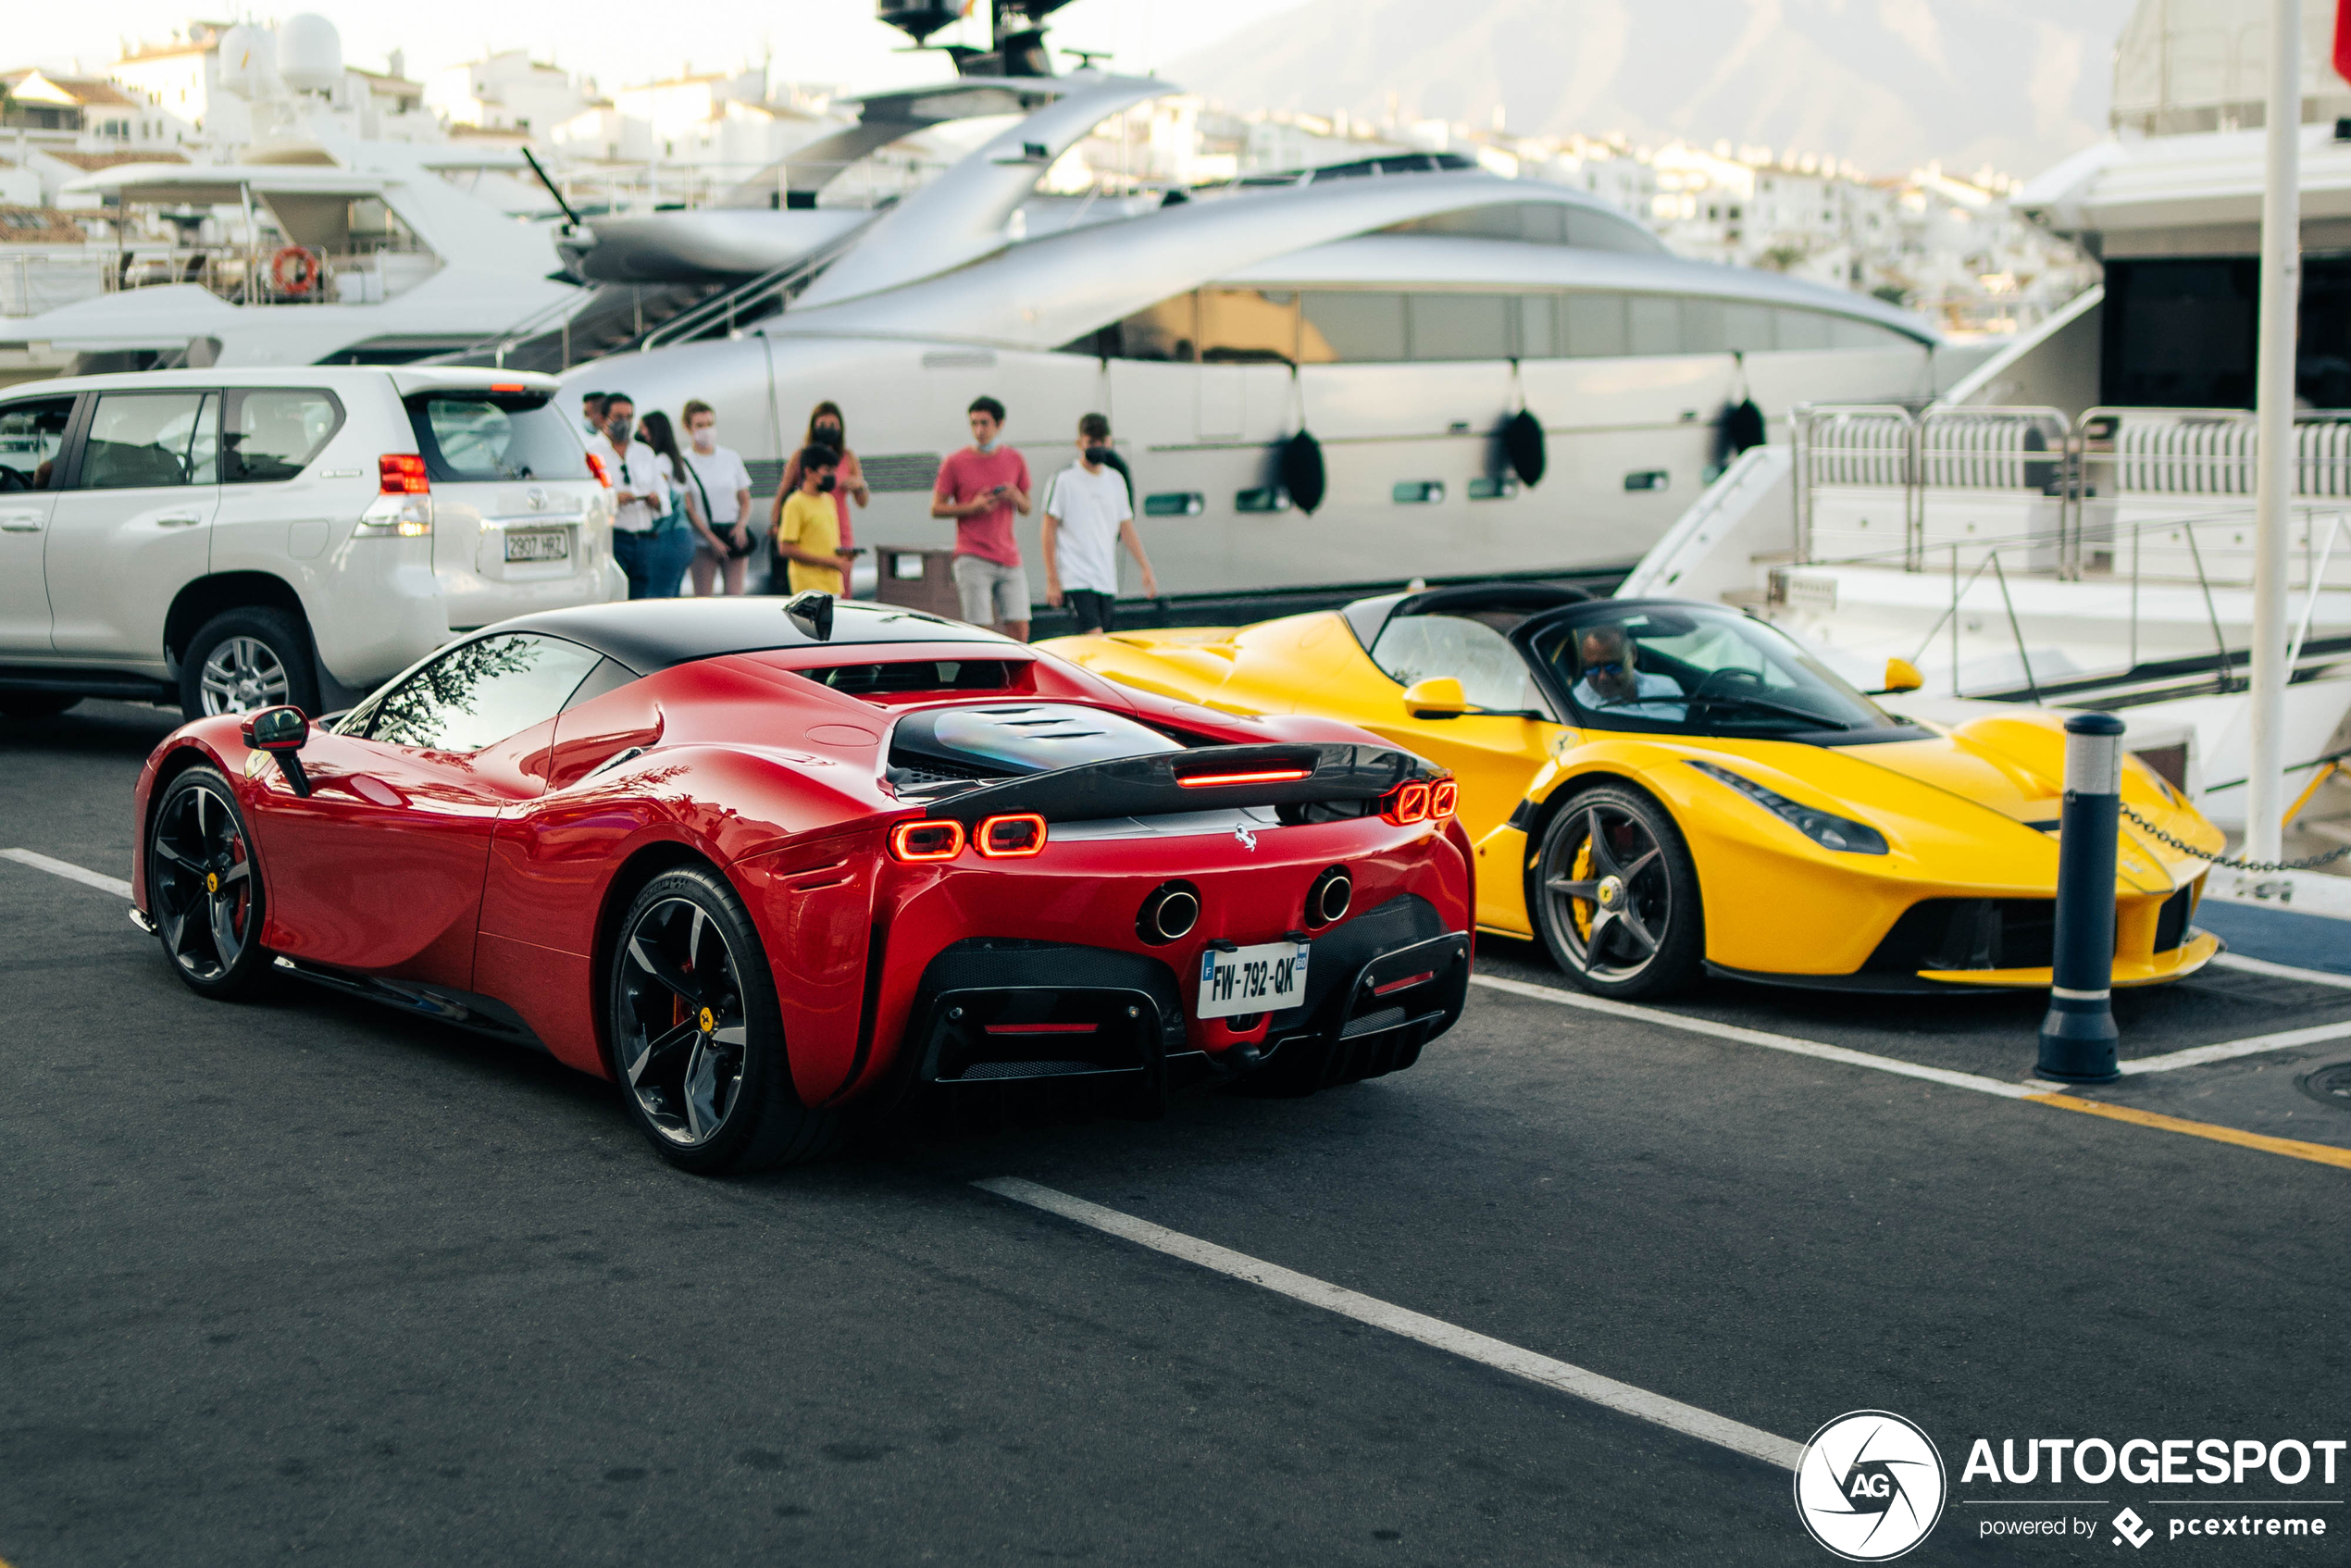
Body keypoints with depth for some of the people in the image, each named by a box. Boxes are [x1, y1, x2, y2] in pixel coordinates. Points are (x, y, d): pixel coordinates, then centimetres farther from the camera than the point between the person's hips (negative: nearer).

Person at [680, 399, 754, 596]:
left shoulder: (732, 457, 10)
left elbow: (745, 499, 15)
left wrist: (741, 525, -5)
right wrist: (710, 537, -13)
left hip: (734, 537, 2)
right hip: (702, 541, -2)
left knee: (734, 594, -6)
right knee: (702, 598, -5)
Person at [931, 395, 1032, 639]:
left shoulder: (1015, 460, 11)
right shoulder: (955, 462, 0)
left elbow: (1026, 509, 18)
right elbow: (936, 508, 1)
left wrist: (1017, 498, -5)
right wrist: (972, 507, -13)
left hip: (1009, 557, 4)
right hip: (973, 559, -4)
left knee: (1020, 629, -2)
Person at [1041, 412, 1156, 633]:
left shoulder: (1116, 480, 13)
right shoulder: (1063, 480, -3)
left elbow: (1127, 530, 18)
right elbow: (1049, 532, -4)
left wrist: (1146, 568, 11)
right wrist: (1052, 580, -9)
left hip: (1108, 581, 6)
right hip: (1076, 579, -6)